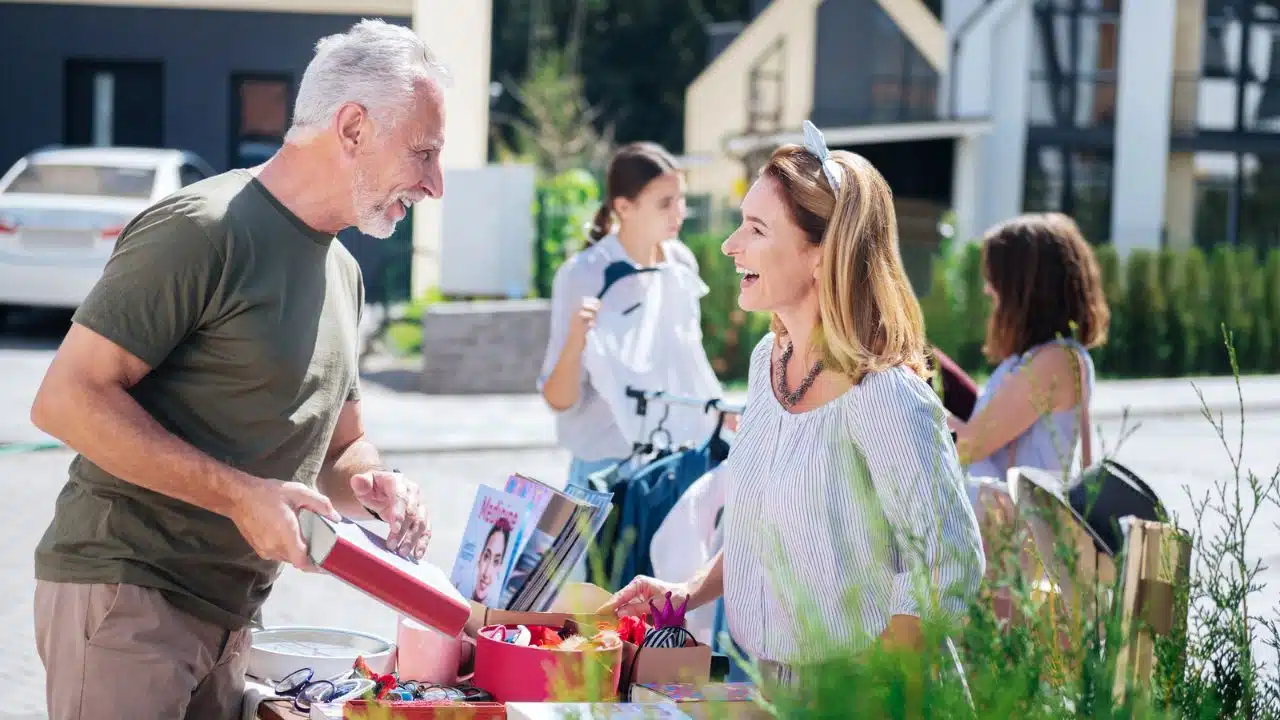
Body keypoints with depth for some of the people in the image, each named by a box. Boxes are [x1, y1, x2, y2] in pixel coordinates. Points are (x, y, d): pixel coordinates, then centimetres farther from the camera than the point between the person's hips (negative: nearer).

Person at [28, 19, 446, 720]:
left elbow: (339, 444, 23)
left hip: (229, 612, 8)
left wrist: (372, 487, -2)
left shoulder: (342, 272, 15)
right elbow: (66, 399, -18)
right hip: (122, 588, -8)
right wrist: (241, 495, -22)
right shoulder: (202, 229, -13)